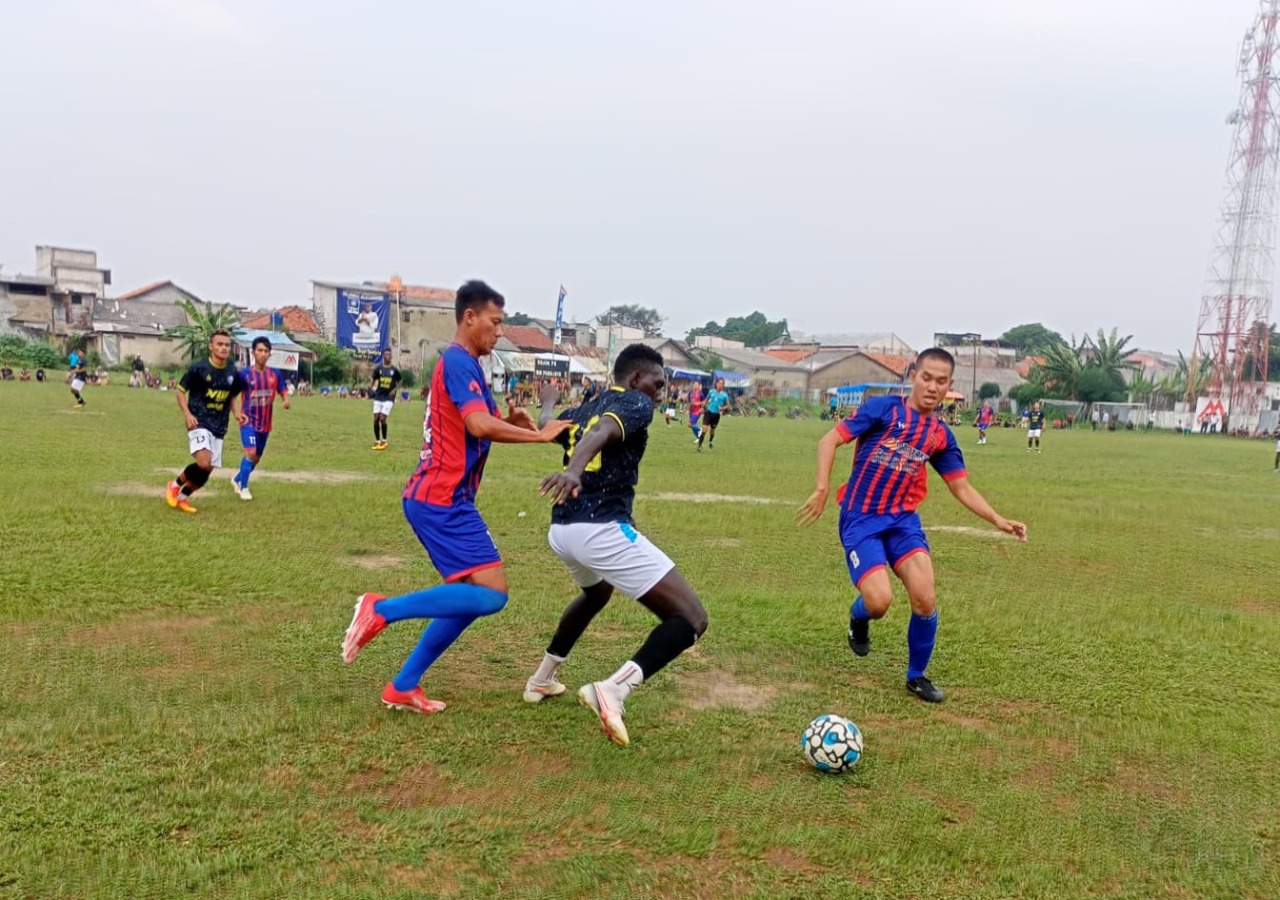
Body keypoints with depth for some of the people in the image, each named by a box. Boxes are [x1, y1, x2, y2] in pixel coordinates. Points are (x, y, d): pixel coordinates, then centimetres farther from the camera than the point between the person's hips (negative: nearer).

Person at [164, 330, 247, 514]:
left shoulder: (233, 373, 4)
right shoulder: (198, 368, -9)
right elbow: (181, 391, -1)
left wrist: (237, 413, 1)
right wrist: (187, 414, -15)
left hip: (219, 427, 5)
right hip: (199, 423, -5)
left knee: (207, 471, 7)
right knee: (203, 463, -24)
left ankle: (182, 497, 30)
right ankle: (175, 485, 4)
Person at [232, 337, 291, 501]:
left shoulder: (275, 374, 2)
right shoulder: (245, 373, -7)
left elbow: (284, 391, 5)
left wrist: (286, 401, -18)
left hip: (265, 424, 5)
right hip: (249, 421, -4)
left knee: (256, 457, 16)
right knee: (250, 453, -20)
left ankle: (237, 479, 40)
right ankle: (244, 487, -3)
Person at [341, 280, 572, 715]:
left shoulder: (462, 364, 18)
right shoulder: (458, 361, -13)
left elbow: (478, 426, 21)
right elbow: (480, 426, -26)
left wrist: (510, 421, 2)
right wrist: (540, 435, -16)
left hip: (440, 499, 10)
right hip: (442, 500, -10)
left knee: (471, 596, 12)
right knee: (492, 593, -13)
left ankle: (403, 687, 16)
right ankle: (382, 609, -7)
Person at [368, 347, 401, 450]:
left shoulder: (394, 370, -3)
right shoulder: (378, 368, 0)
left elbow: (399, 381, 11)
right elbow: (374, 380, 12)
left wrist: (394, 390, -5)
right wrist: (370, 388, -7)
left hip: (388, 398, -2)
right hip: (378, 397, 2)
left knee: (382, 419, -11)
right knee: (376, 419, 0)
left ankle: (384, 441, 7)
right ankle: (377, 441, 13)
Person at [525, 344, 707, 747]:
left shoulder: (579, 411, 21)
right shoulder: (635, 403, -1)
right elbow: (601, 433, -24)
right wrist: (573, 471, -42)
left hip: (561, 530, 9)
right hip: (603, 529, -9)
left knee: (596, 592, 41)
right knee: (691, 619, -6)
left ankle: (542, 679, 47)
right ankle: (613, 690, -24)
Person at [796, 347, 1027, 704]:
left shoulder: (941, 435, 8)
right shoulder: (883, 408, -6)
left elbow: (962, 487, 14)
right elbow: (830, 440, -9)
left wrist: (998, 520, 2)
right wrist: (822, 490, -19)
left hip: (903, 519, 4)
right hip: (860, 519, -4)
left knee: (925, 599, -13)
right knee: (880, 601, -19)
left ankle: (917, 676, 14)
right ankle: (858, 618, 23)